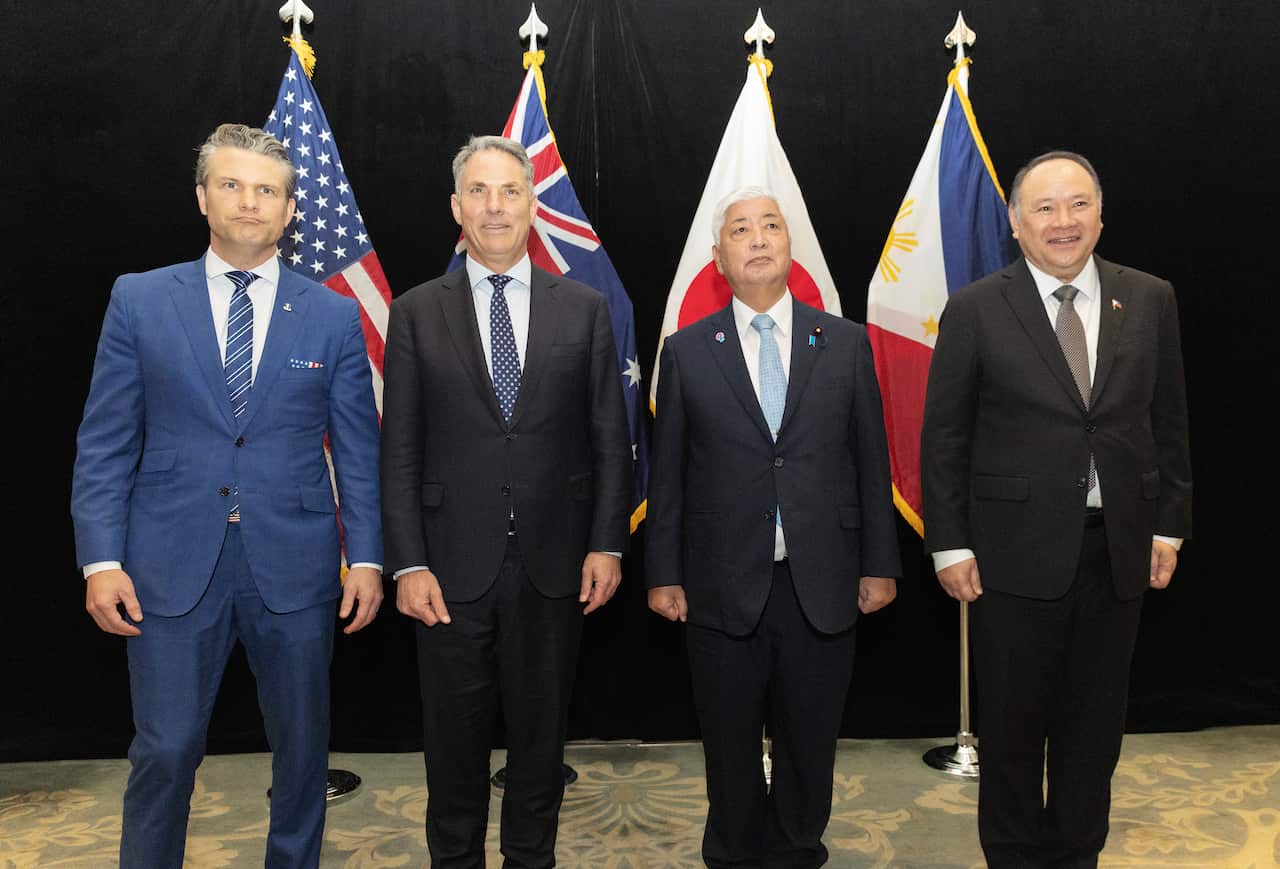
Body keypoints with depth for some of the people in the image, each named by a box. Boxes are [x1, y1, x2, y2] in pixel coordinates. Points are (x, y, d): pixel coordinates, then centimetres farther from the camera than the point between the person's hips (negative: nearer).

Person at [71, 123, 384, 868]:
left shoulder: (333, 315, 3)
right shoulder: (139, 300, 3)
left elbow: (358, 448, 3)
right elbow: (104, 444, 2)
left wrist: (367, 558, -3)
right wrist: (101, 559, -5)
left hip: (294, 564, 1)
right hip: (173, 564, 0)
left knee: (303, 745, 13)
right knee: (165, 751, 8)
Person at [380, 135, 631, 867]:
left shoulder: (585, 309, 3)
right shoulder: (417, 313, 1)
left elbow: (611, 438, 3)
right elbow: (400, 450, -1)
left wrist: (607, 543, -3)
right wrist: (408, 564, -6)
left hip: (553, 563, 1)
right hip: (454, 565, 0)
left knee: (542, 733, 15)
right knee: (456, 740, 13)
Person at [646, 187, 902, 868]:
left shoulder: (846, 343, 4)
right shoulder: (686, 351, 1)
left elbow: (870, 461, 5)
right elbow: (667, 472, 2)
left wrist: (879, 563, 3)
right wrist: (663, 574, 0)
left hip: (821, 586, 1)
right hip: (723, 588, 0)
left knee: (810, 743, 14)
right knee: (730, 746, 14)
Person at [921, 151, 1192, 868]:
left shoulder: (1150, 300, 4)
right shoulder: (975, 310, -5)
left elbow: (1169, 423, 9)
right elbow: (944, 437, -4)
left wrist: (1169, 527, 4)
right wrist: (951, 545, -7)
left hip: (1120, 550, 3)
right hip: (1018, 551, -3)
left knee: (1096, 721, 16)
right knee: (1013, 724, 11)